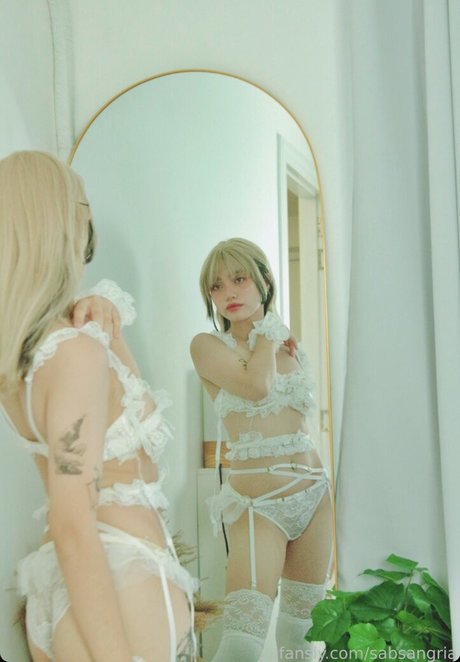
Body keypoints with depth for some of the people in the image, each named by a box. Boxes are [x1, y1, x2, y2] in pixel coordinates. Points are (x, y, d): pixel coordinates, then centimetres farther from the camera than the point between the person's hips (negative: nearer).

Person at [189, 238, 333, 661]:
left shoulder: (290, 348, 12)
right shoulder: (208, 345, -4)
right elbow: (257, 384, -22)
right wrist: (265, 331, -6)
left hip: (315, 494, 5)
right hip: (258, 502, -5)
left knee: (301, 626, 14)